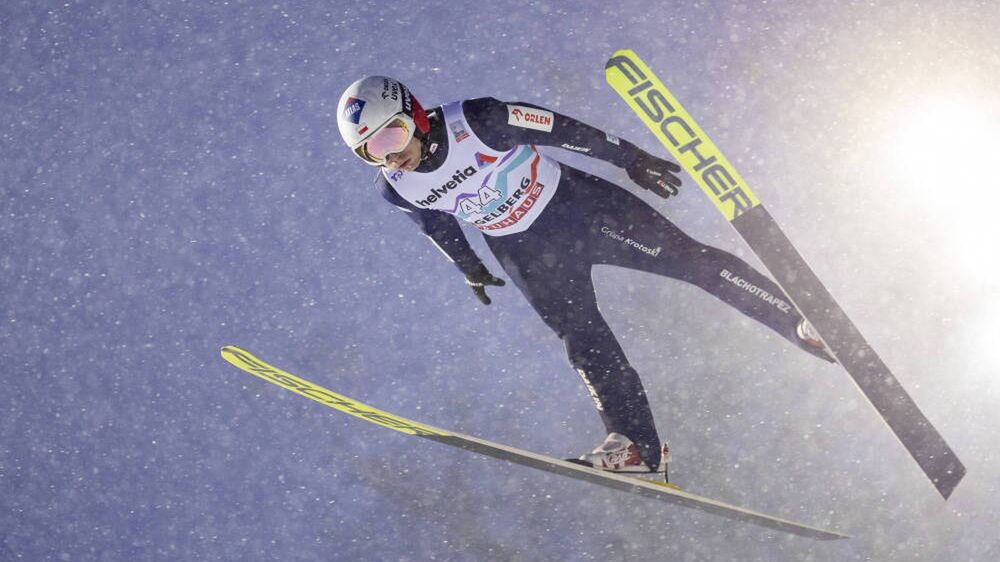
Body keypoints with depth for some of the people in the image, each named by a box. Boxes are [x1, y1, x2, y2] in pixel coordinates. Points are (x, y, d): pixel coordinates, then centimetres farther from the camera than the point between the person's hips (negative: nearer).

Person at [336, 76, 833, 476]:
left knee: (686, 258, -8)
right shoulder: (395, 187, -13)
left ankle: (802, 321, 2)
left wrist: (631, 159, -11)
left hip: (578, 204, -3)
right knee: (583, 342, -7)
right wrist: (469, 267, 22)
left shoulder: (475, 121, -28)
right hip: (526, 251, 3)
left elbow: (559, 130, -18)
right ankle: (638, 446, 1)